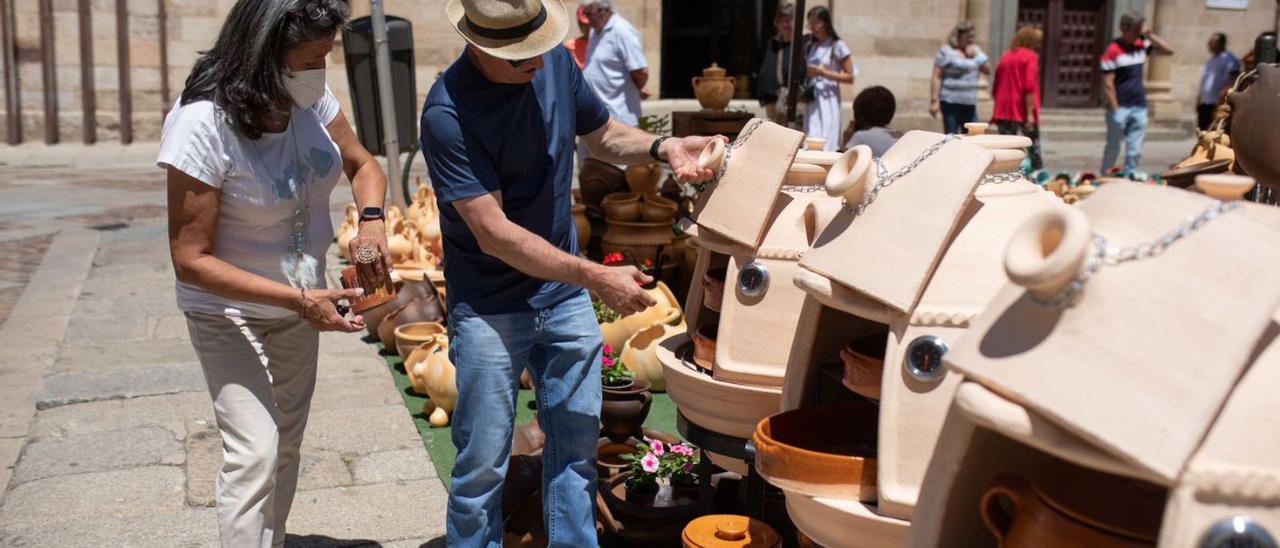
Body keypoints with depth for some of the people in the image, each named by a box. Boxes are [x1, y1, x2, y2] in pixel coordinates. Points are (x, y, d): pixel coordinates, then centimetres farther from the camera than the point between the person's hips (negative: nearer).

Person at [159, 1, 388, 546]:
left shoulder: (311, 98, -14)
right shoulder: (203, 124, -28)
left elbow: (362, 165, 5)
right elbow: (191, 259, -24)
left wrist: (371, 219, -17)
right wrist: (299, 300, -31)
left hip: (299, 302, 6)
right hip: (230, 312, -6)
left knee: (288, 441, 17)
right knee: (255, 452, -14)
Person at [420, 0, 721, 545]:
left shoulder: (556, 62, -3)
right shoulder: (447, 113, -21)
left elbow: (604, 134, 14)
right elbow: (493, 233, -23)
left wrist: (663, 147, -6)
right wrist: (597, 276, -24)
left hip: (566, 296, 5)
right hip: (490, 310, -5)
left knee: (577, 449, 14)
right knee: (482, 468, 5)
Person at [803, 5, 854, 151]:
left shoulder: (838, 46, -5)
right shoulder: (809, 45, 12)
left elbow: (850, 77, -5)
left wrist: (825, 73, -15)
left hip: (827, 100, -6)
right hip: (810, 99, 6)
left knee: (824, 144, -9)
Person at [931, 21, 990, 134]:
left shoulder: (975, 50, 16)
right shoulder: (946, 51, -3)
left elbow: (988, 70, 13)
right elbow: (936, 77, -7)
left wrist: (977, 56, -3)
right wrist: (934, 101, -14)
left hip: (970, 103, 6)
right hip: (951, 102, -6)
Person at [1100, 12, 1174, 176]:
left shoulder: (1141, 45, 9)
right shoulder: (1112, 50, -9)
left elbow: (1169, 50, 15)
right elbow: (1108, 83, -12)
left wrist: (1150, 36, 3)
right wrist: (1115, 110, -16)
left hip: (1140, 107, 6)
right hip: (1120, 107, -5)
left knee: (1135, 151, 6)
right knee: (1113, 149, 3)